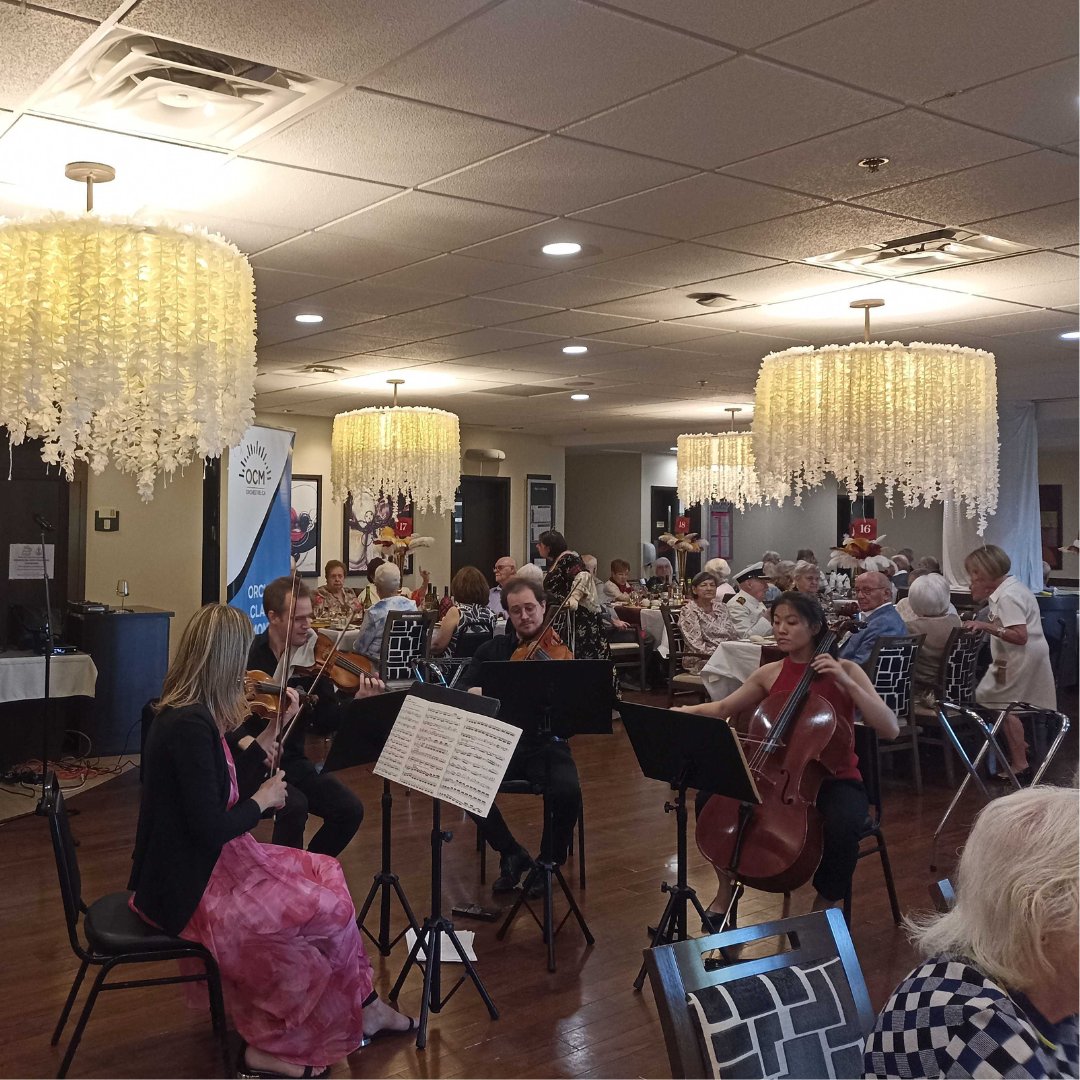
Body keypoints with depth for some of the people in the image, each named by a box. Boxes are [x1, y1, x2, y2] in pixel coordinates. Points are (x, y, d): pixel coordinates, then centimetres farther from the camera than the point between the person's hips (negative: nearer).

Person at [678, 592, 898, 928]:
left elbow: (890, 729, -17)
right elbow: (723, 709, 14)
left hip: (834, 781, -3)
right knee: (711, 795, -17)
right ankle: (724, 891, 6)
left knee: (841, 828, -36)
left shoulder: (844, 670, -8)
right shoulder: (769, 674, 3)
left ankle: (822, 911, -5)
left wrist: (846, 682, -26)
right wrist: (686, 711, -7)